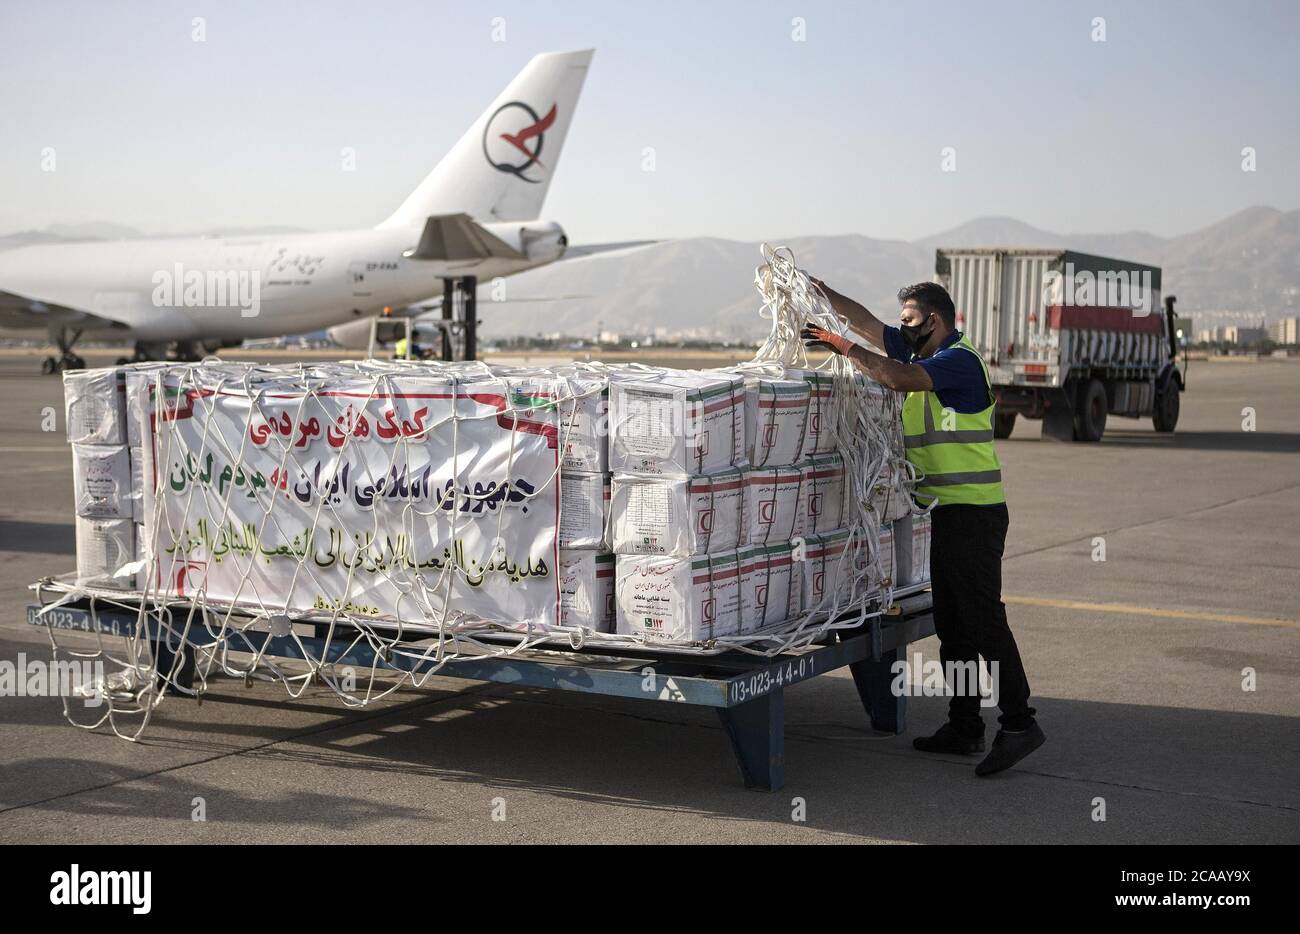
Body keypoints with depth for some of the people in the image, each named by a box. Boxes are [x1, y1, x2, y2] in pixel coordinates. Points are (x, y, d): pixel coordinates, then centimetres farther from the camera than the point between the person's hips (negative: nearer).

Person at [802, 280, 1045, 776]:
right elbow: (869, 324, 20)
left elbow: (899, 378, -27)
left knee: (983, 619, -11)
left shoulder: (959, 360, -13)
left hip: (973, 512, -10)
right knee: (952, 624, 12)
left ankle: (1018, 722, -8)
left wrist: (841, 345, -20)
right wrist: (824, 294, 12)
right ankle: (965, 727, 18)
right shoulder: (922, 350, 15)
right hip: (949, 511, 10)